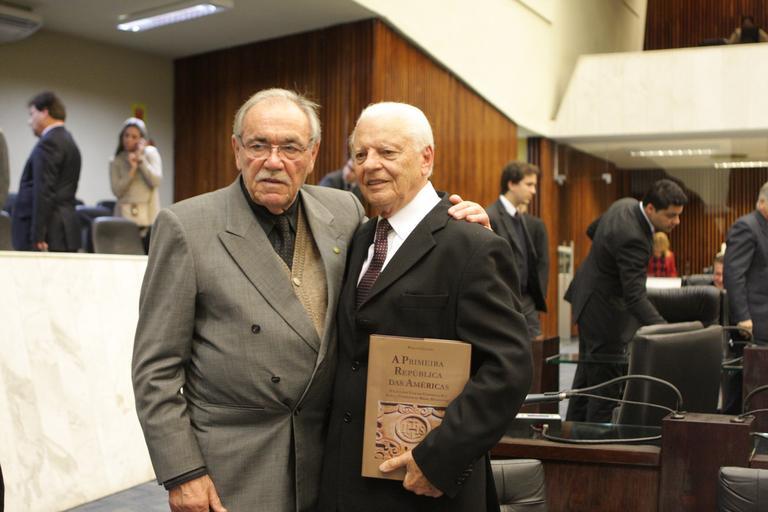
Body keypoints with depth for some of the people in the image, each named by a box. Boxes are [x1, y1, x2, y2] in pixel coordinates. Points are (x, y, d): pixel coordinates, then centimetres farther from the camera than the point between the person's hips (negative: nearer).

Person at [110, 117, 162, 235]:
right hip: (125, 216, 1)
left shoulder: (151, 152, 7)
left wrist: (141, 159, -5)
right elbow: (117, 191, -2)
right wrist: (132, 169, -9)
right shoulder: (115, 162, 9)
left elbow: (156, 181, -5)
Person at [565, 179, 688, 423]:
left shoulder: (626, 205, -4)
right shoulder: (632, 237, -33)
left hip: (588, 296, 11)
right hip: (603, 308, -11)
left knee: (588, 372, 20)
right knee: (606, 378, -3)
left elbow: (592, 230, 14)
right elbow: (635, 295, -37)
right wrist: (664, 329, -43)